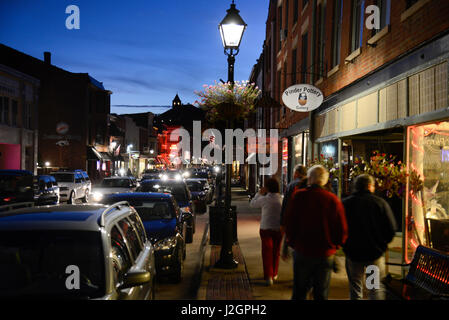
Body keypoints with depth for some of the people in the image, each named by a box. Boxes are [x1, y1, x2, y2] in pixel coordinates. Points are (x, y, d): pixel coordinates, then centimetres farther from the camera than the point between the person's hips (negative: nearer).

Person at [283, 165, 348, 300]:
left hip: (302, 252, 0)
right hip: (326, 254, 1)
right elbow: (342, 229, -5)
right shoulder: (333, 199, -8)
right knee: (322, 294, 13)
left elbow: (288, 223, -5)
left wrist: (292, 242, 9)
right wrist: (334, 246, 11)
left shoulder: (298, 196, -8)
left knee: (299, 293, 13)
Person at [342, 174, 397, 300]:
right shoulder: (380, 203, -7)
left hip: (353, 253, 1)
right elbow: (391, 229, -5)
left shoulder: (345, 204, -4)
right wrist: (382, 243, 11)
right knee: (376, 289, 11)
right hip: (375, 252, -1)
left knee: (355, 290, 12)